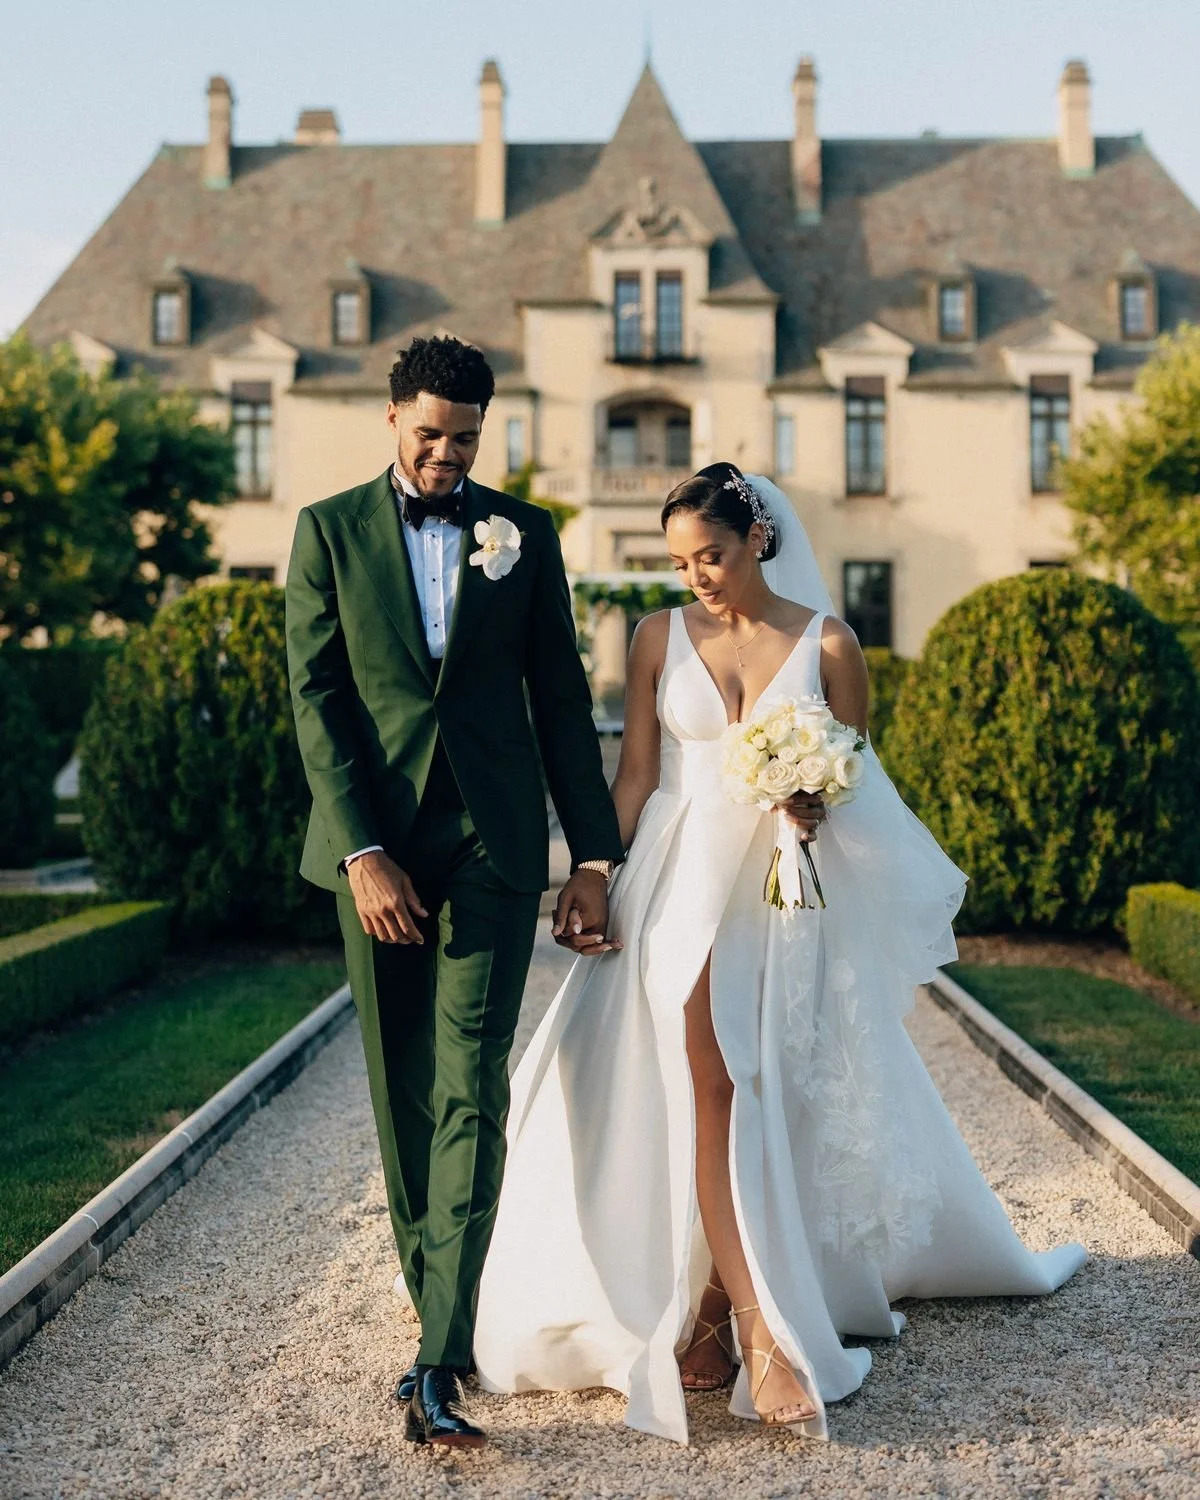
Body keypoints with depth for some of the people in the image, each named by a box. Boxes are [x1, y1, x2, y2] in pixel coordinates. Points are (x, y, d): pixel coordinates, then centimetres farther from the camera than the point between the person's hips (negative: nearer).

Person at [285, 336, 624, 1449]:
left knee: (469, 1094, -8)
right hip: (375, 845, 1)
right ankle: (437, 1307, 27)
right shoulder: (328, 530, 5)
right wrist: (361, 852, -11)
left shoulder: (523, 533, 8)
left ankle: (439, 1361, -10)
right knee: (402, 1096, 10)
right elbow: (316, 697, -2)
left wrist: (594, 855, 5)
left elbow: (561, 699, 9)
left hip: (492, 847, -1)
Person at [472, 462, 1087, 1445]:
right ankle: (756, 1325, -13)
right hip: (686, 883, 0)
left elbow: (856, 785, 7)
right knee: (712, 1081, -13)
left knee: (777, 1091, 1)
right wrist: (596, 884, -1)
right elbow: (636, 777, 7)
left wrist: (818, 806, -16)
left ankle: (714, 1304, 17)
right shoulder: (661, 638, 6)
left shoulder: (827, 643, 2)